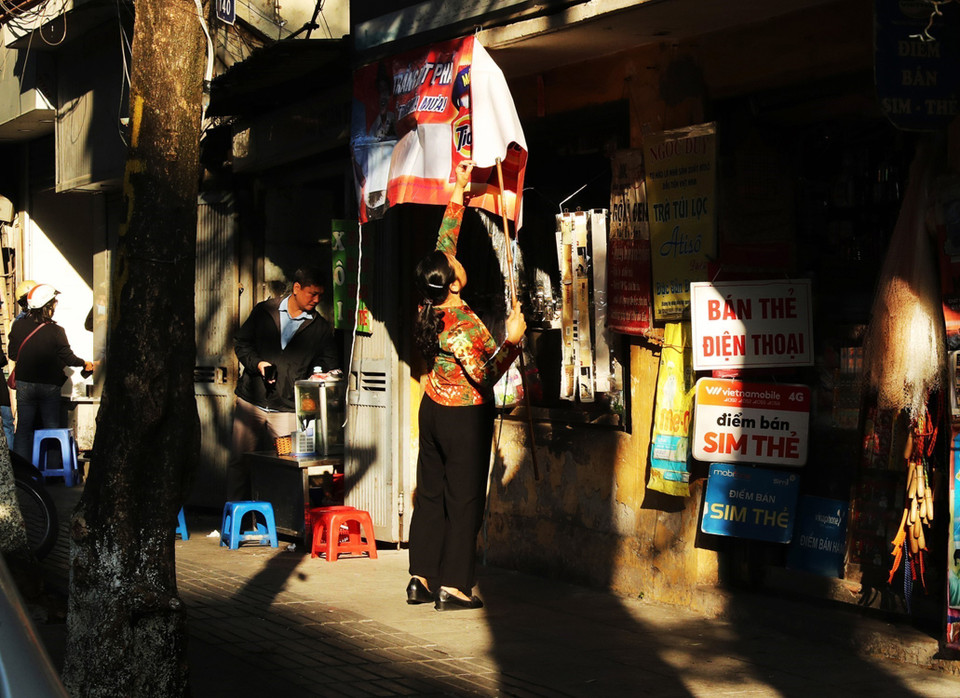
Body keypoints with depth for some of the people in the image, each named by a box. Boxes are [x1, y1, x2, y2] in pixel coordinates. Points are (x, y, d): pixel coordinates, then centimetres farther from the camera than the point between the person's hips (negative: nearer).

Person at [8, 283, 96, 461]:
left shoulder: (18, 326, -7)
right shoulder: (56, 331, -17)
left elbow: (13, 354, 4)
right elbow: (68, 358, -10)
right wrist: (85, 363, 10)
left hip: (24, 384, 3)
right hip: (49, 385, -3)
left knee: (23, 428, 9)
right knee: (52, 428, 9)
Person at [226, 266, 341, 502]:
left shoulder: (320, 327, 7)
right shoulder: (264, 311, 7)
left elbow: (331, 362, 8)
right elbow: (241, 342, 11)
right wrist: (257, 363, -7)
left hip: (287, 410, 0)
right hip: (251, 402, 1)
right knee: (239, 461, 2)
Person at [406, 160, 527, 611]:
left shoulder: (429, 308, -3)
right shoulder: (462, 325, -23)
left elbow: (443, 244, 7)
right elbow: (485, 376, -21)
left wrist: (457, 196, 12)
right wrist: (512, 338, -22)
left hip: (434, 409, 8)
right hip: (466, 417, -7)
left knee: (430, 493, 11)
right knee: (464, 498, -1)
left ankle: (421, 578, 13)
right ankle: (452, 586, 0)